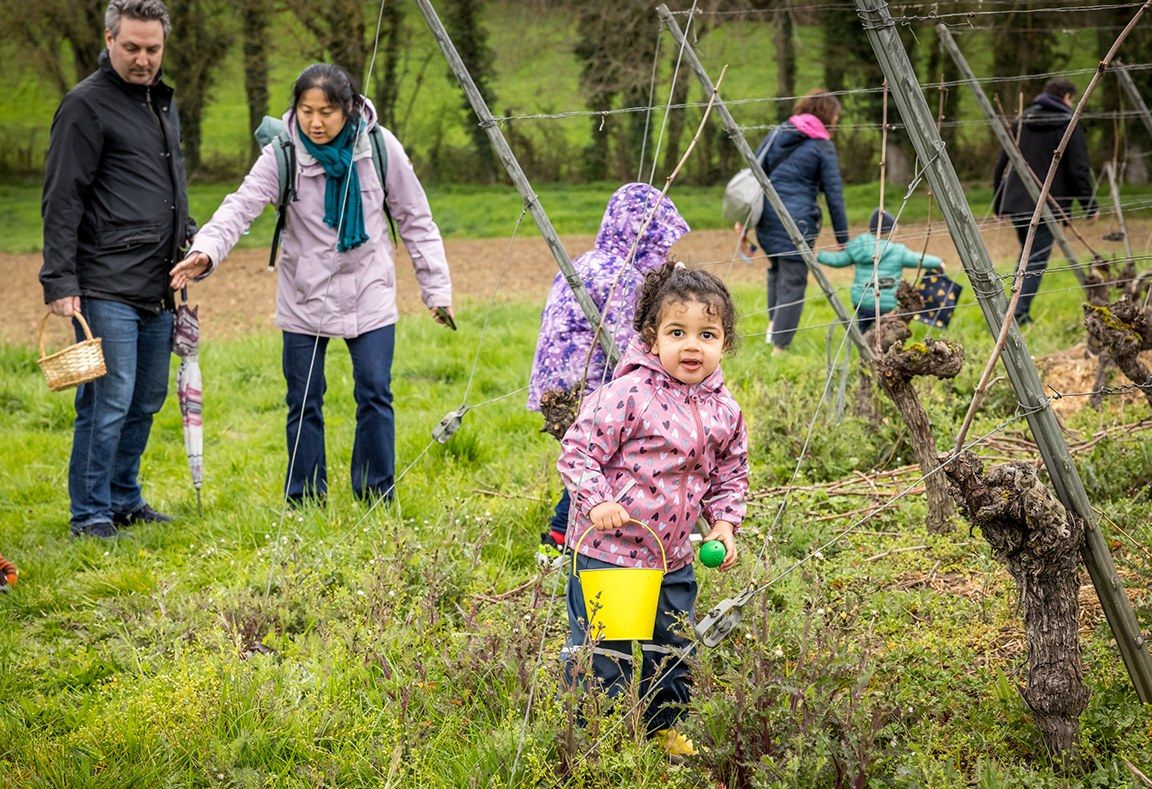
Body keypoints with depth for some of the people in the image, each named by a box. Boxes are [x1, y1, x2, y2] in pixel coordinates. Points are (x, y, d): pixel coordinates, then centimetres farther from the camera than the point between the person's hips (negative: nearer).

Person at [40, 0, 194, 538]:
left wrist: (190, 233, 14)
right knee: (108, 404, -8)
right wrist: (59, 281, -17)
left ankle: (125, 500, 25)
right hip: (107, 289, -8)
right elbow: (61, 201, -11)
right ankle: (91, 515, 2)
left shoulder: (163, 102, 16)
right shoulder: (86, 105, -8)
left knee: (146, 402, 13)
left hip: (158, 287, 8)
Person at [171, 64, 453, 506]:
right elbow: (241, 206, -24)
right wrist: (206, 251, -43)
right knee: (304, 400, 4)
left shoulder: (380, 147, -8)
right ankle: (304, 502, 16)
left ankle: (377, 498, 10)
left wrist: (436, 288, 1)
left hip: (370, 295, 0)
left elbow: (415, 220, 1)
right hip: (305, 297, 0)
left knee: (375, 392, -4)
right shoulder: (282, 155, -11)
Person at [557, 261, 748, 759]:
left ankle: (664, 726, 39)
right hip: (608, 550, -6)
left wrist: (724, 522, 2)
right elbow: (578, 449, -16)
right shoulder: (629, 394, -18)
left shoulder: (723, 410, 2)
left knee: (672, 650, 19)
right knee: (600, 650, 1)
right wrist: (598, 500, -27)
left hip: (673, 558, 6)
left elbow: (730, 475, 15)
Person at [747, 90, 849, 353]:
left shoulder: (776, 134, 11)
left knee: (776, 267, 29)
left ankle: (772, 324, 21)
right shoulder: (823, 148, -2)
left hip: (766, 215, 5)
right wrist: (842, 239, 6)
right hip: (797, 221, -5)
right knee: (793, 283, 2)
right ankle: (779, 348, 0)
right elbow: (834, 195, 0)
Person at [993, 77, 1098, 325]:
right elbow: (1079, 168, -8)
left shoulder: (1023, 121, 13)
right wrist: (1090, 205, -2)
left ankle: (1019, 309, 19)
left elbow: (1002, 163, 15)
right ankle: (1020, 311, -16)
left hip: (1017, 202, 6)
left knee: (1027, 255, 20)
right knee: (1037, 258, -4)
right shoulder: (1068, 124, -3)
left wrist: (999, 202, 21)